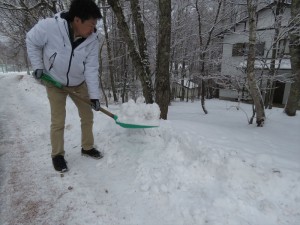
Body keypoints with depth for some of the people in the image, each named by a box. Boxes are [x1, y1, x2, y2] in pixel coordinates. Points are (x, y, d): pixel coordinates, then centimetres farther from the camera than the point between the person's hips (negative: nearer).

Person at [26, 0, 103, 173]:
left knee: (88, 117, 7)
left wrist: (94, 95, -23)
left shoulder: (93, 39, -19)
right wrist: (38, 66, -12)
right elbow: (31, 41, -7)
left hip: (79, 83, 3)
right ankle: (57, 155, 20)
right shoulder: (49, 27, -27)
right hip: (55, 83, -3)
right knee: (58, 122, -2)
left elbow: (91, 69, -19)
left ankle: (87, 147, 28)